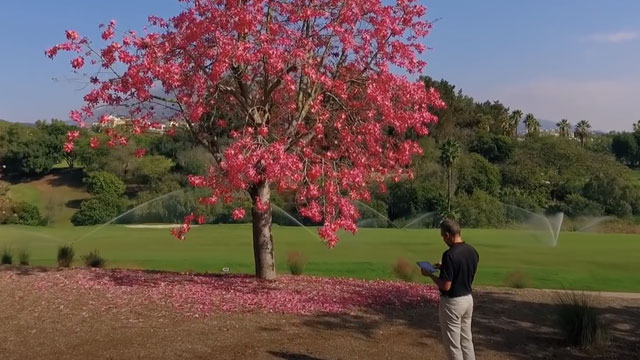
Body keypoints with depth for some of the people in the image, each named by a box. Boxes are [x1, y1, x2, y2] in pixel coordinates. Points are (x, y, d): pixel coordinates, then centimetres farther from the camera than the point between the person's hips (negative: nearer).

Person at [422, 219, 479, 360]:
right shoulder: (472, 251, 2)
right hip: (468, 299, 8)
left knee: (453, 344, 4)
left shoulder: (450, 254, -24)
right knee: (466, 340, 19)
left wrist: (430, 274, -9)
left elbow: (446, 286, -24)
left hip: (452, 302, -8)